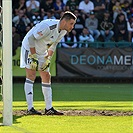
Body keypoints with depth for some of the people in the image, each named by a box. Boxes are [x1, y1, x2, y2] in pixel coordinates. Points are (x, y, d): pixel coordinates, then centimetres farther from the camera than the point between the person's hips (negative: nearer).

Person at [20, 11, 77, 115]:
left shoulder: (63, 30, -4)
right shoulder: (48, 26, -31)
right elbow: (31, 38, -28)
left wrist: (48, 59, 0)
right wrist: (33, 57, -27)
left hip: (42, 52, 8)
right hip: (30, 48, -8)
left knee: (46, 77, 5)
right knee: (31, 75, -14)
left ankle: (49, 108, 10)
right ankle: (30, 108, -16)